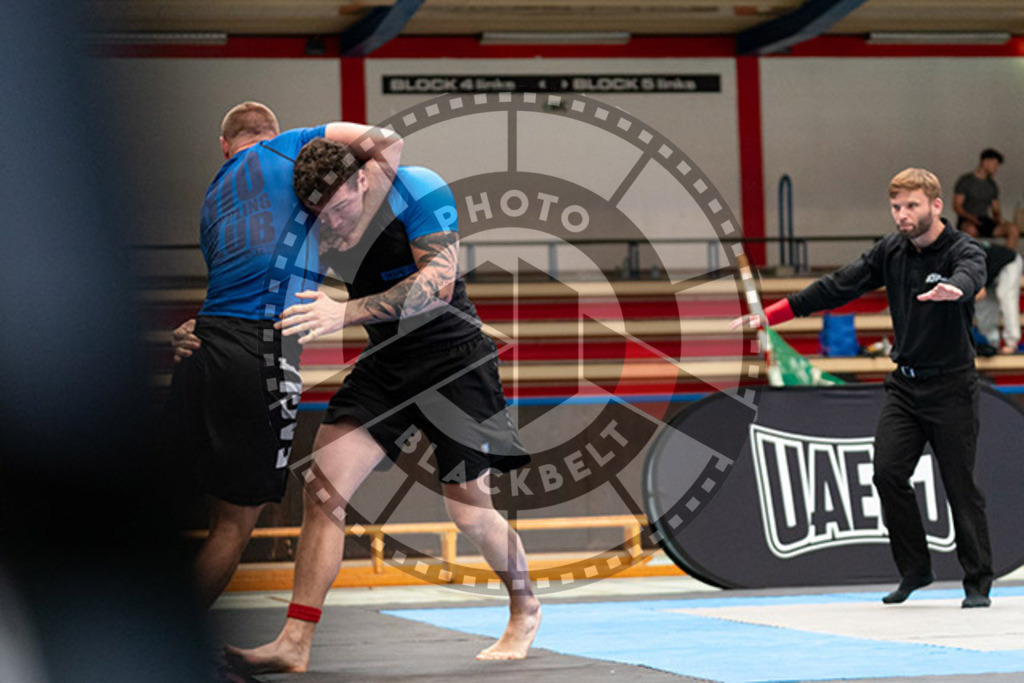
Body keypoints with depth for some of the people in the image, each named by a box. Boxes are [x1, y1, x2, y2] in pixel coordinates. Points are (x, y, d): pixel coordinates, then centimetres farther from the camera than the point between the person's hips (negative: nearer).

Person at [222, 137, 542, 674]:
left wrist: (344, 313, -39)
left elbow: (439, 284, -29)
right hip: (385, 363, 5)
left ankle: (525, 609, 29)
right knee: (322, 486, -11)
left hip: (455, 359, -5)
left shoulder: (418, 191, -20)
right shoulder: (319, 220, -5)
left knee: (470, 514, -1)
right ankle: (295, 642, -10)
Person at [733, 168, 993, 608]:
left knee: (960, 485, -3)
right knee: (888, 472, -8)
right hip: (904, 385, 5)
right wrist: (770, 315, 0)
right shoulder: (891, 251, 4)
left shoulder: (963, 250, -13)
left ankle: (977, 584, 7)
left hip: (951, 389, -5)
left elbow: (970, 276, -36)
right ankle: (915, 569, 4)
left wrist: (952, 290, -62)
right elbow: (838, 287, 5)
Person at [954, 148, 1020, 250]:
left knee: (1014, 229, -21)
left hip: (985, 222, 5)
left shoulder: (992, 185, 18)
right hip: (967, 222, -5)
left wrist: (999, 218, -6)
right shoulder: (965, 180, 1)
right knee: (971, 229, -43)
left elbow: (996, 209, 19)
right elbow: (956, 206, -5)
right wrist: (970, 217, -24)